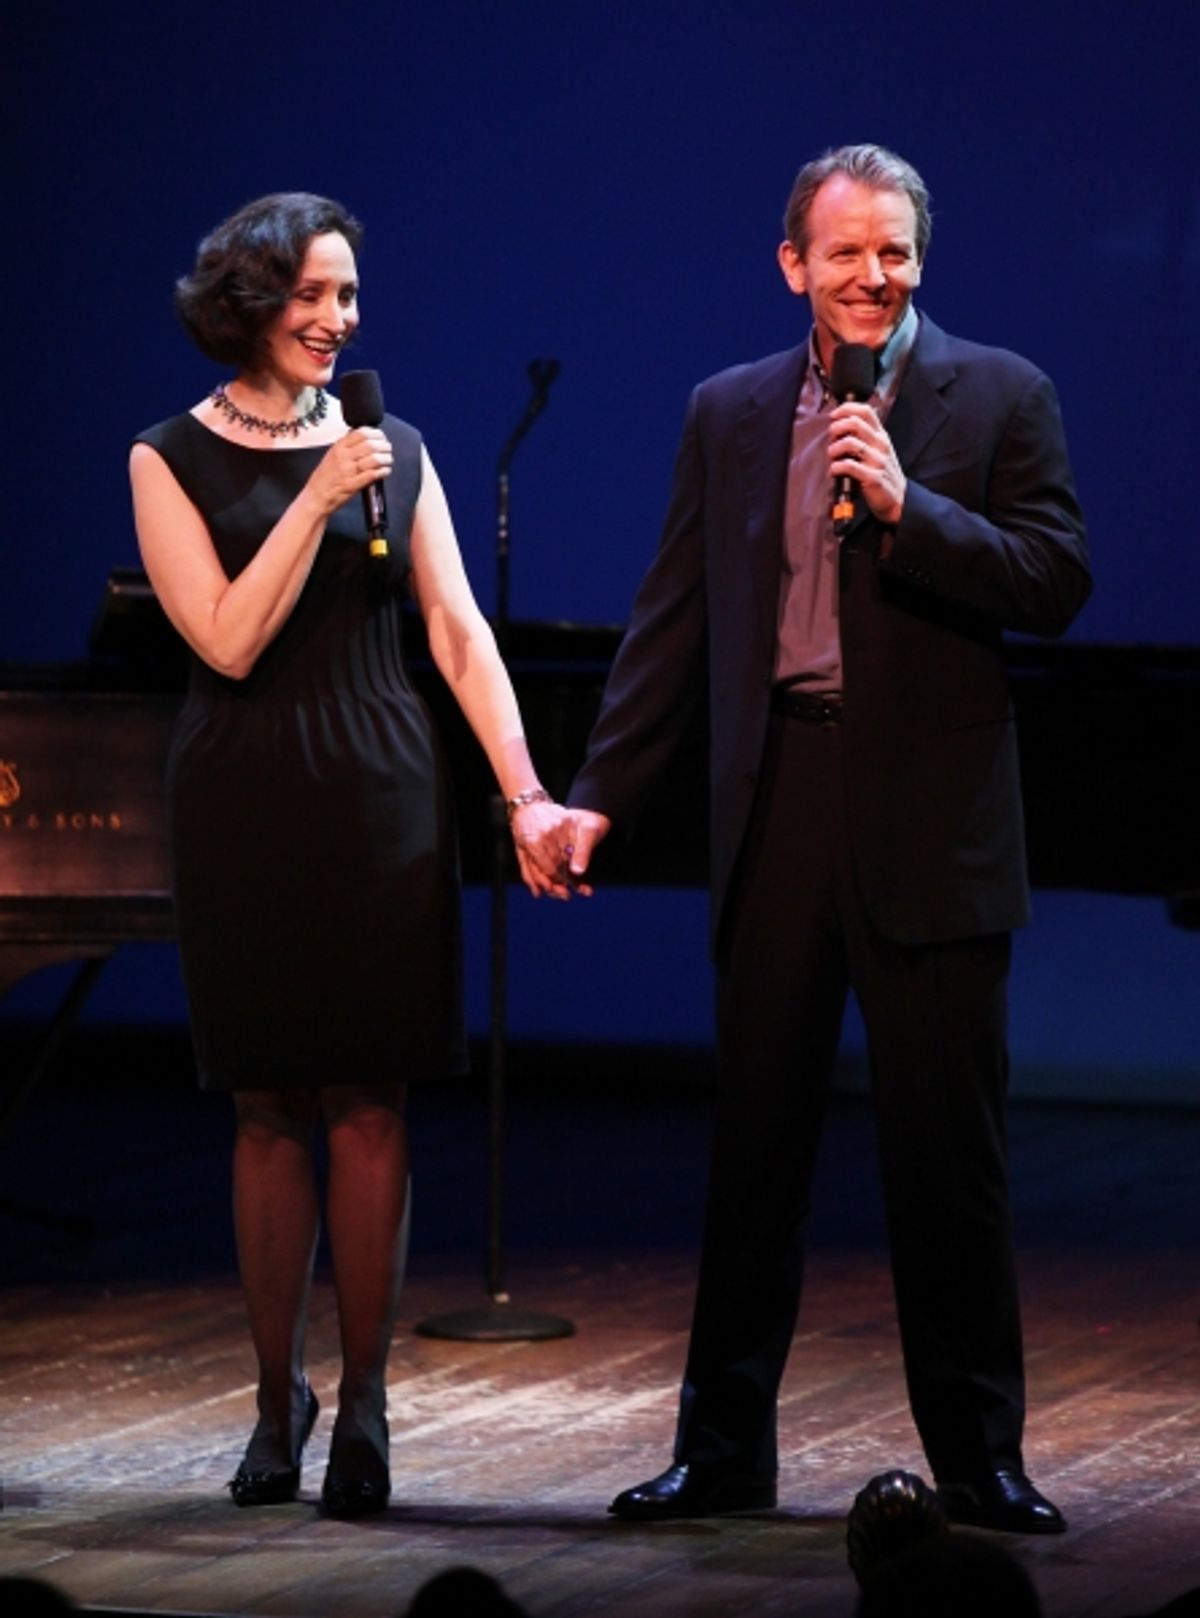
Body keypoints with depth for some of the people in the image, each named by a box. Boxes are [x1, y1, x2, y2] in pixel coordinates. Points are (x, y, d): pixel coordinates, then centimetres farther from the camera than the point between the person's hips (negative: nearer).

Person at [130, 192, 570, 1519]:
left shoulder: (393, 450, 8)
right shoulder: (175, 460, 1)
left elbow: (458, 635, 5)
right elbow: (228, 639, -9)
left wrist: (525, 791, -3)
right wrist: (315, 501, -16)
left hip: (380, 802, 1)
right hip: (245, 804, -1)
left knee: (369, 1106, -2)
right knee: (269, 1109, 3)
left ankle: (363, 1405, 3)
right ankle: (278, 1397, 14)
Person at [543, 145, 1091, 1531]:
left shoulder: (1000, 398, 2)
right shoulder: (729, 413, 11)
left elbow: (1056, 585, -7)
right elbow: (674, 621, 11)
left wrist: (907, 507, -18)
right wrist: (599, 792, 4)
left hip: (929, 829, -3)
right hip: (777, 817, 3)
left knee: (949, 1158, 1)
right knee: (753, 1147, 7)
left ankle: (978, 1457, 10)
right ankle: (722, 1452, 15)